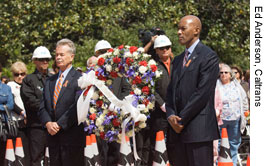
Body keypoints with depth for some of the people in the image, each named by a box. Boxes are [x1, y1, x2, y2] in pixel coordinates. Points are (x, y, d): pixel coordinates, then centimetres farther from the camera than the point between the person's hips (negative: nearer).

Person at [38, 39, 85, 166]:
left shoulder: (79, 79, -4)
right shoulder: (50, 81, 18)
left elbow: (78, 107, -13)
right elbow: (42, 107, 12)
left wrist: (59, 125, -15)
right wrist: (48, 123, -7)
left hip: (72, 136, -6)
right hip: (53, 136, 6)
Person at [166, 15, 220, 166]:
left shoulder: (209, 57, -5)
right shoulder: (178, 60, 21)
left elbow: (202, 93, -12)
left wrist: (181, 120, -11)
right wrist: (171, 115, -1)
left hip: (199, 130, -7)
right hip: (178, 130, 7)